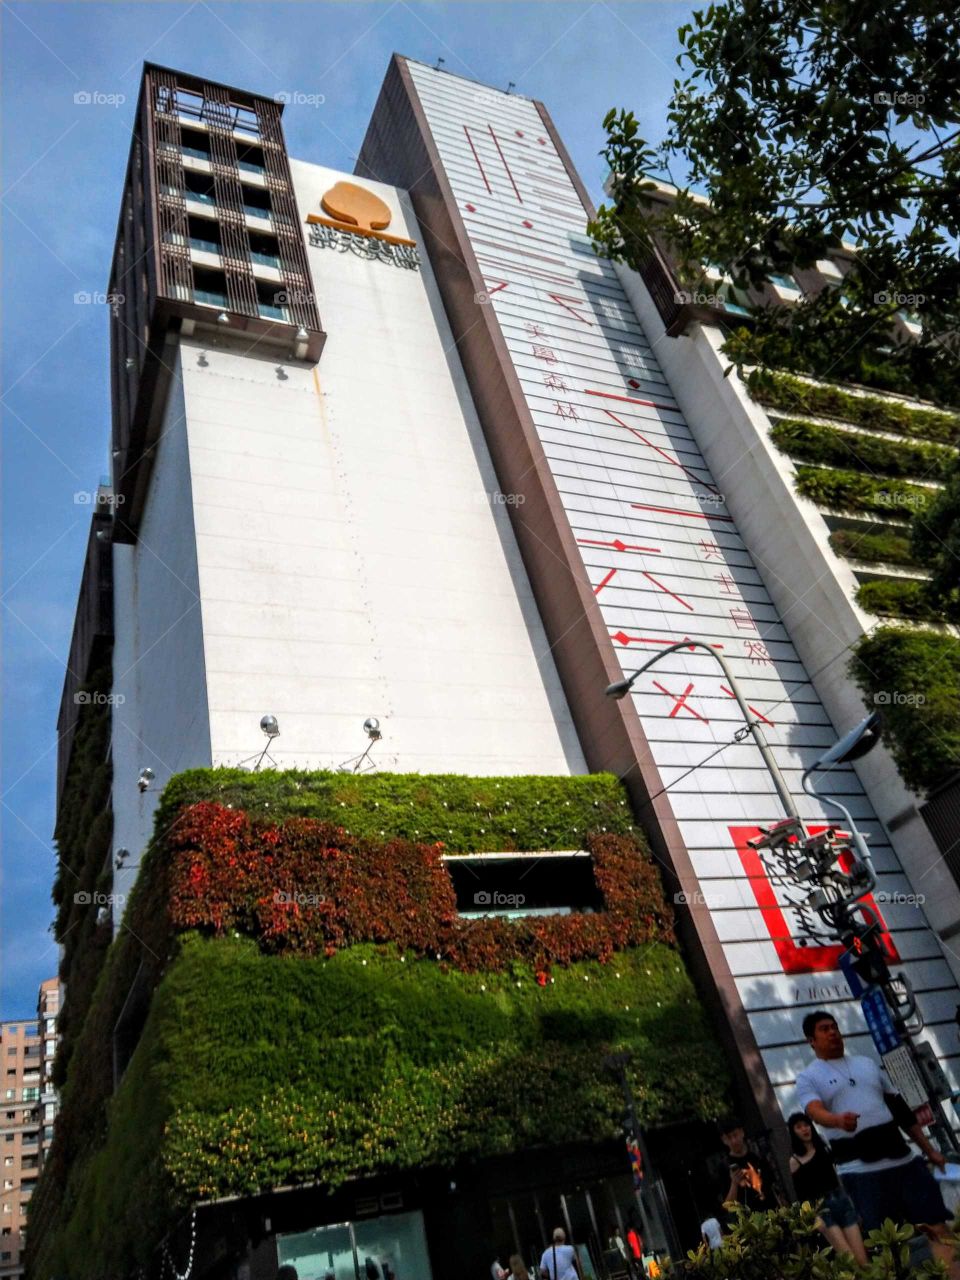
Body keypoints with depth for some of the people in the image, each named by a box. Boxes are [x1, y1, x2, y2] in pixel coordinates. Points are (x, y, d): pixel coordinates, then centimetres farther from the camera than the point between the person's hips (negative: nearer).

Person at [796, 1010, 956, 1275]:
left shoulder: (867, 1063, 18)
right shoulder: (808, 1078, 1)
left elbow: (899, 1108, 21)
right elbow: (815, 1111, -19)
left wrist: (929, 1149, 19)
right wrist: (839, 1120, -42)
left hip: (903, 1159, 5)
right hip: (860, 1169, -5)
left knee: (938, 1227, 3)